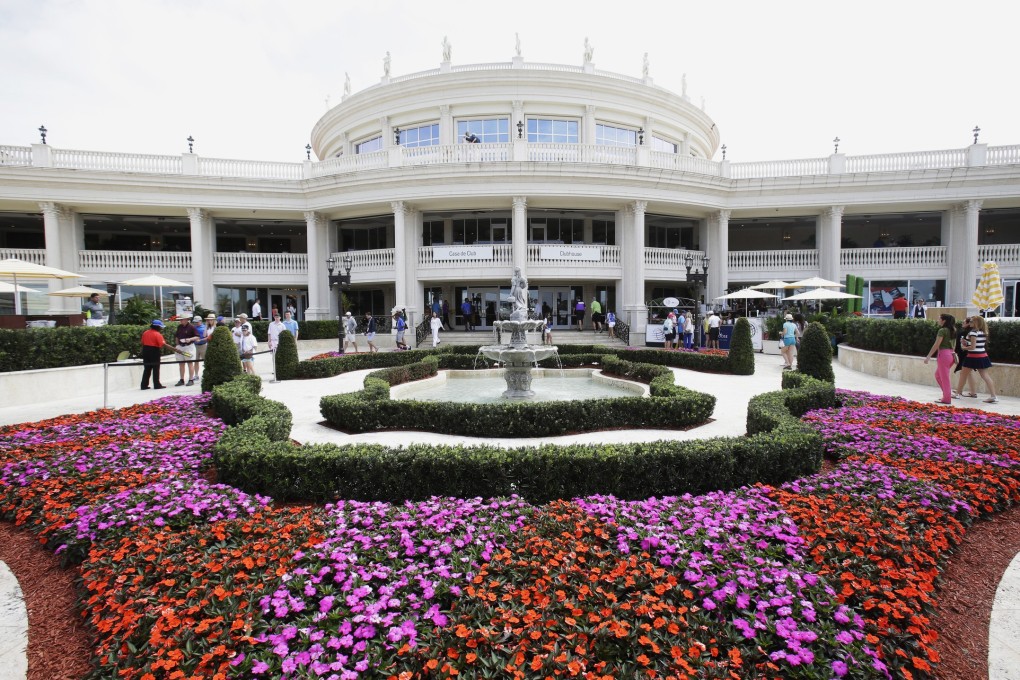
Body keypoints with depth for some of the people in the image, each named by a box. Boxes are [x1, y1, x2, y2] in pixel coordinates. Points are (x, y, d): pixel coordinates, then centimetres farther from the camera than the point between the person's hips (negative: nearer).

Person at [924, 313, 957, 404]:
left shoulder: (942, 330, -12)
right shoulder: (952, 330, 12)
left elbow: (936, 345, -16)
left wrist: (928, 356, -15)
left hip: (944, 354, -8)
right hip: (951, 354, 8)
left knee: (944, 377, -1)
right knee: (938, 375, 20)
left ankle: (947, 398, 4)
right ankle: (948, 393, 20)